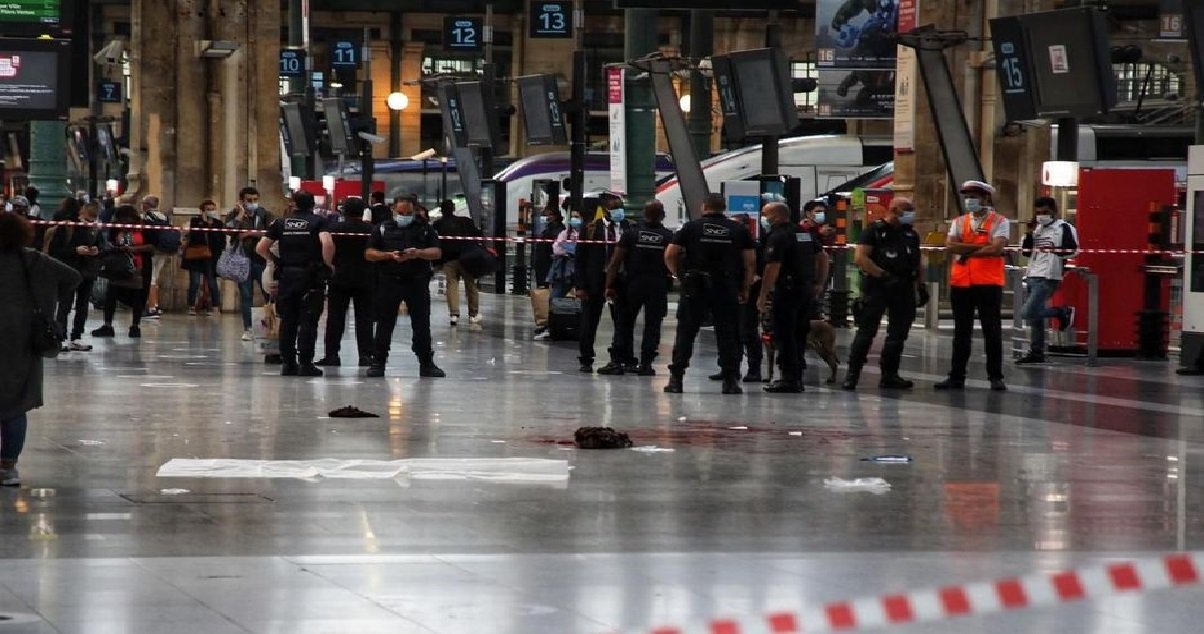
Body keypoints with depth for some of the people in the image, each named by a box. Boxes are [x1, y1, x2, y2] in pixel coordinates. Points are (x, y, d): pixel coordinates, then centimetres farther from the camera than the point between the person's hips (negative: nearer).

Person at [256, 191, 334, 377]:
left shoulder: (281, 223, 9)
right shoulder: (318, 222, -1)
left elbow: (261, 248, 3)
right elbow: (327, 243, -20)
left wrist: (276, 261, 16)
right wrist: (328, 264, -6)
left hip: (287, 275, 3)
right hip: (311, 277, -3)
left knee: (287, 321, 10)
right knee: (308, 322, 0)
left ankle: (287, 363, 11)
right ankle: (305, 363, -3)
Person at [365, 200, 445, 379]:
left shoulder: (425, 228, 10)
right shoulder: (383, 229, 9)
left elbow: (437, 252, 3)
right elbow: (369, 253, 4)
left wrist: (418, 253, -16)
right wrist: (390, 255, -12)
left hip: (417, 282, 0)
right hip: (389, 282, 0)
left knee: (422, 325, 3)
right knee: (384, 324, 2)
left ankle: (426, 364, 10)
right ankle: (378, 362, 8)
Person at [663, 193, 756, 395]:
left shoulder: (691, 227, 3)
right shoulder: (739, 230, 6)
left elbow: (669, 255, -1)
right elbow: (750, 261, 4)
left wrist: (679, 274, 13)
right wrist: (745, 289, 12)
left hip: (694, 287, -1)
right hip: (727, 287, 1)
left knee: (686, 333, 4)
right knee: (728, 334, 7)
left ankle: (676, 378, 2)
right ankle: (731, 380, 4)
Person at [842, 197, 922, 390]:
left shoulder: (911, 234, 14)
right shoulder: (875, 231, -5)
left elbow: (916, 263, 24)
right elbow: (859, 258, -13)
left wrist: (920, 286, 15)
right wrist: (884, 275, -19)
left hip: (903, 289, 6)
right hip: (877, 287, -6)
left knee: (898, 334, 8)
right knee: (866, 332, -7)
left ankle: (889, 375, 16)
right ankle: (852, 374, -6)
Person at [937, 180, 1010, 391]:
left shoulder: (999, 222, -1)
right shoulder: (959, 223, 11)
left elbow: (996, 249, -15)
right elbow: (950, 247, -4)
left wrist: (966, 252, -9)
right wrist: (981, 247, -11)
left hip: (989, 284, -4)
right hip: (961, 284, 4)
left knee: (992, 331, 1)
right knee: (961, 332, 8)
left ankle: (996, 377, 7)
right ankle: (956, 377, 12)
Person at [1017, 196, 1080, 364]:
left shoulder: (1064, 228, -5)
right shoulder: (1037, 228, 18)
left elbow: (1072, 251, -13)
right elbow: (1025, 252, 15)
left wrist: (1054, 250, -21)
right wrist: (1030, 233, 4)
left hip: (1048, 278, -8)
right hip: (1033, 276, 8)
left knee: (1029, 313, -18)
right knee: (1035, 317, 11)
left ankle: (1062, 312, 1)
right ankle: (1036, 353, 19)